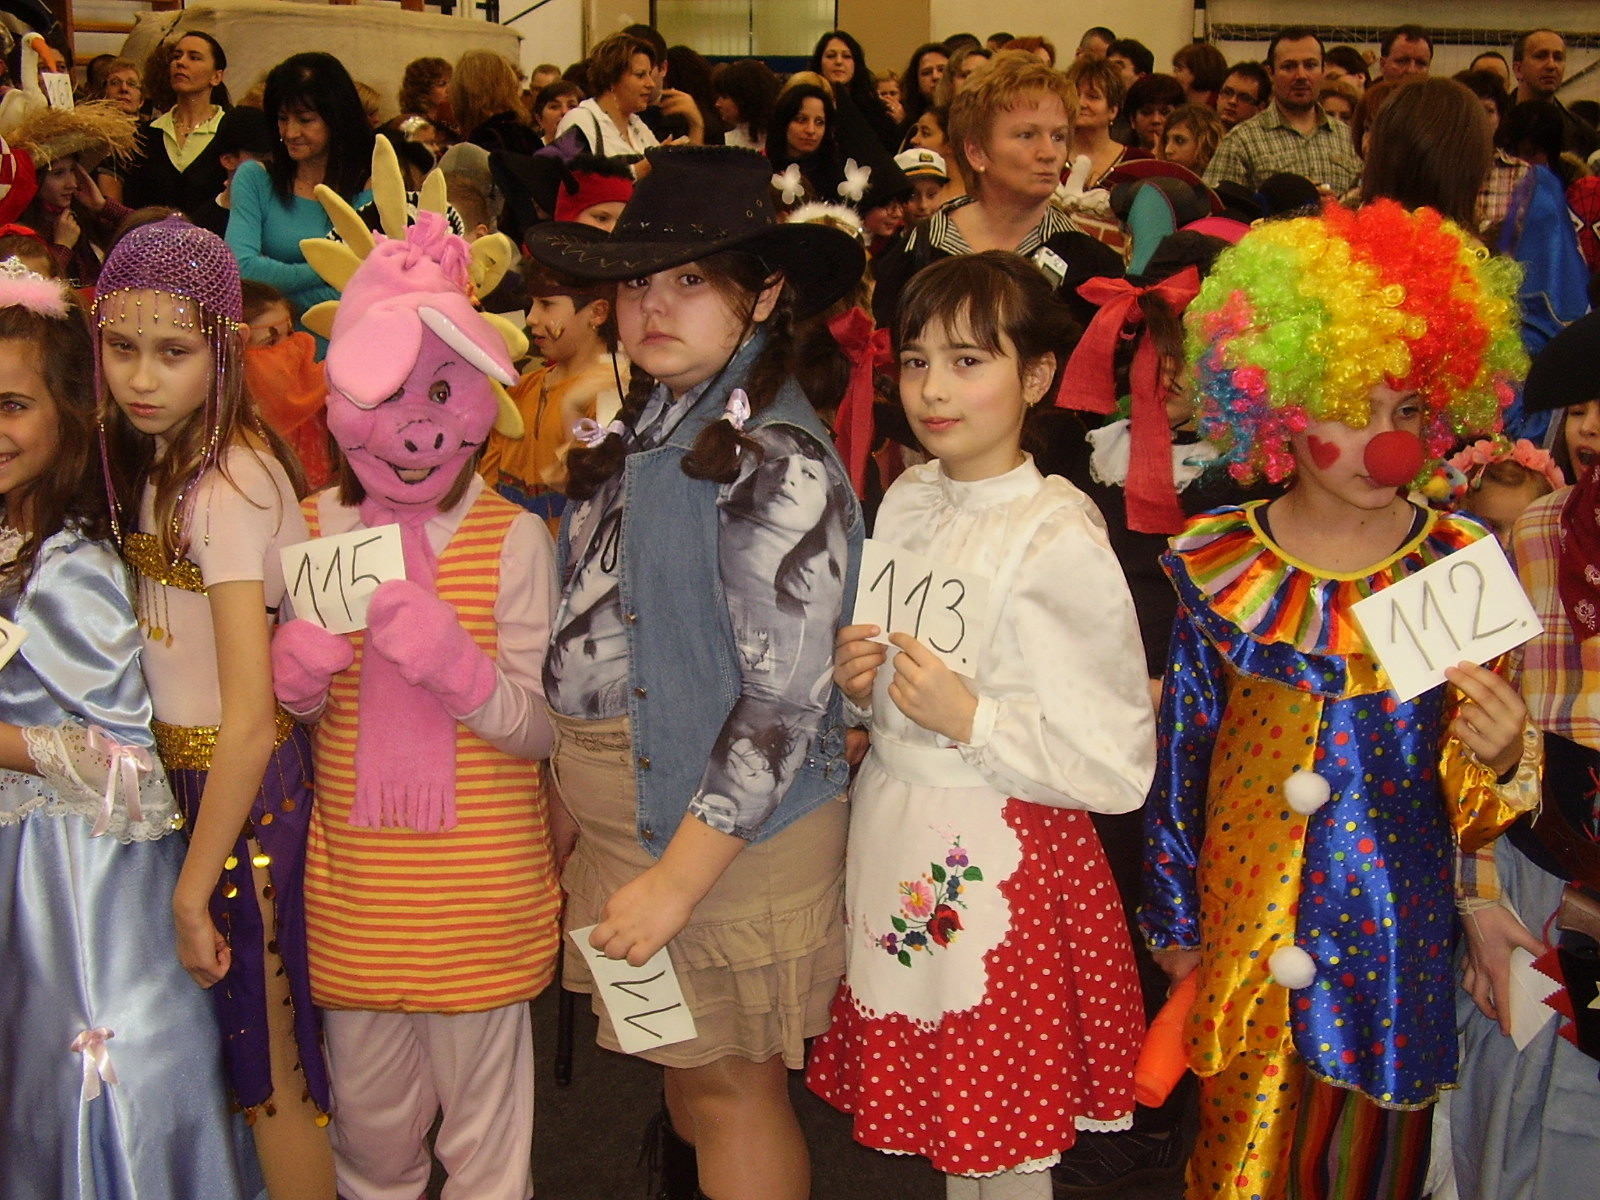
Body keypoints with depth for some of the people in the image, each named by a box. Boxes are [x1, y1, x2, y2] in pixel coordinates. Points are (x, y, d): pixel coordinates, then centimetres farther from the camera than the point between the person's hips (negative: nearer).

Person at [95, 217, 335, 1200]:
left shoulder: (229, 484, -21)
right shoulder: (150, 459, 5)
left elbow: (250, 722, -22)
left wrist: (193, 890, -16)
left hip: (246, 785, -8)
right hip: (191, 767, 8)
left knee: (275, 1072, 6)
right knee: (251, 1038, 19)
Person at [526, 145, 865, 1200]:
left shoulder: (775, 460, -20)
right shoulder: (647, 425, 7)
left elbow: (782, 706, -22)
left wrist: (677, 878, -20)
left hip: (728, 828, -8)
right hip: (633, 813, 8)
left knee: (731, 1081, 7)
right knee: (688, 1062, 23)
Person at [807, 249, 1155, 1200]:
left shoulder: (1058, 537, -17)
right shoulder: (906, 501, 5)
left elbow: (1120, 764, -16)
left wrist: (972, 719, -23)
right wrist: (860, 680, -2)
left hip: (1003, 862, -6)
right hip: (899, 840, 6)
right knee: (940, 1112, 18)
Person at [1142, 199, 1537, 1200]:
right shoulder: (1221, 565, -7)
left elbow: (1476, 812, -2)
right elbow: (1183, 749, 3)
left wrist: (1501, 759, -24)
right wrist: (1174, 918, 8)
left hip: (1390, 934, 0)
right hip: (1244, 928, 1)